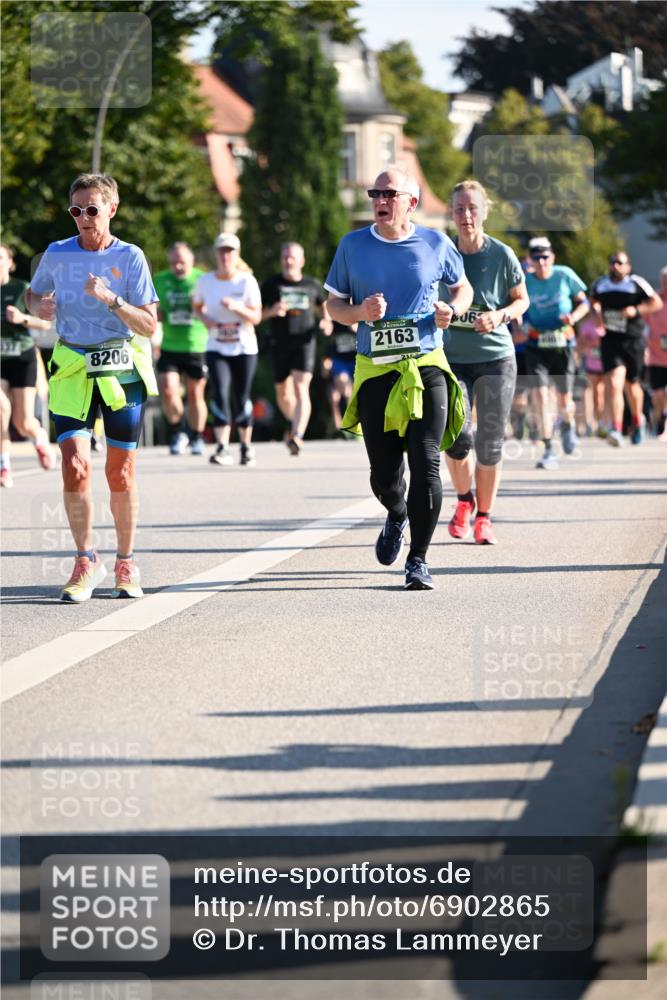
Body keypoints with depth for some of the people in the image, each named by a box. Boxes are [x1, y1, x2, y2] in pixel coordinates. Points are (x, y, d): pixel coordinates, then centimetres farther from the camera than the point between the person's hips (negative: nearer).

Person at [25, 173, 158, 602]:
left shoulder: (130, 258, -5)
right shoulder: (56, 254, 2)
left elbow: (149, 326, -9)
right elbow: (33, 294, 20)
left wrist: (111, 299, -23)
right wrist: (40, 306, -3)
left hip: (122, 370, -1)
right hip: (72, 368, 1)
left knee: (121, 472, 3)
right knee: (75, 464, -13)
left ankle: (126, 564, 18)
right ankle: (86, 562, 0)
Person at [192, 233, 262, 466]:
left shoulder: (247, 281, -5)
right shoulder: (206, 281, -1)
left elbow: (256, 317, -8)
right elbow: (196, 305, 17)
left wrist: (236, 307, -26)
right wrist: (205, 318, -5)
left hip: (245, 348, 0)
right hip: (217, 349, 0)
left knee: (242, 399, 4)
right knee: (219, 394, -17)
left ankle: (246, 445, 22)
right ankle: (223, 448, -22)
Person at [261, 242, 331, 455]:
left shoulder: (312, 285, 9)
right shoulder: (272, 284, 6)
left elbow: (323, 306, 26)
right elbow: (257, 314, 7)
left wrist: (326, 321, 6)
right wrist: (271, 311, -14)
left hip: (305, 341, -2)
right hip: (280, 343, 2)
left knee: (301, 389, -18)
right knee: (283, 393, 13)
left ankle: (297, 436, -28)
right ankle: (293, 422, 44)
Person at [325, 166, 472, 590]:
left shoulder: (436, 244, 2)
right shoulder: (353, 245, 3)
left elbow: (462, 287, 17)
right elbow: (334, 304, 10)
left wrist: (452, 311, -5)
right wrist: (360, 312, -12)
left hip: (427, 368, -1)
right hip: (374, 372, 1)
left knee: (425, 465, -11)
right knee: (384, 473, 2)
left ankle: (418, 560, -2)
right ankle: (397, 517, 38)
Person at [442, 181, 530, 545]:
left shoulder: (501, 255, -4)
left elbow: (522, 300, 5)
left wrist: (500, 315, -12)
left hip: (496, 357, 0)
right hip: (452, 359, 0)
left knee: (490, 442, 2)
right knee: (455, 434, -14)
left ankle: (484, 516, 18)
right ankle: (464, 500, 13)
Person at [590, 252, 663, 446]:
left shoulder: (636, 283, -5)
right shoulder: (600, 284, 7)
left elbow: (656, 302, -4)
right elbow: (593, 301, 28)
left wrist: (636, 310, -17)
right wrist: (596, 310, 6)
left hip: (633, 341, -1)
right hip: (610, 341, 1)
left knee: (632, 385, 15)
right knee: (614, 383, -17)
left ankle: (638, 421, 43)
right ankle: (616, 429, -24)